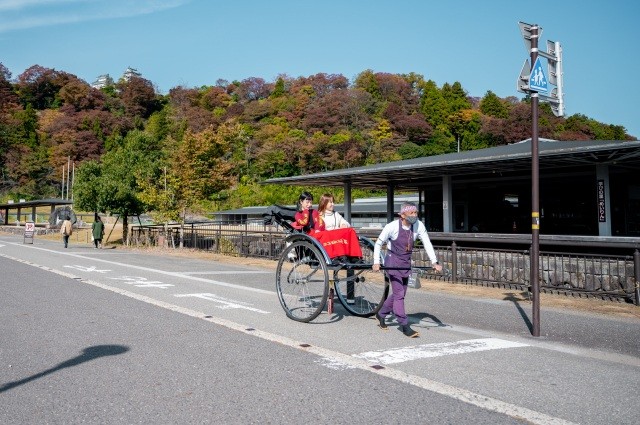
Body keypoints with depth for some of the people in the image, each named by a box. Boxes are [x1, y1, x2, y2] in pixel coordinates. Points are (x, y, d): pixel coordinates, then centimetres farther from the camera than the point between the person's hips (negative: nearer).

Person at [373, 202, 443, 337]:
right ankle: (405, 326, -2)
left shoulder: (419, 225, -9)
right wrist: (376, 262, -13)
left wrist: (434, 262, -20)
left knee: (399, 293, 15)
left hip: (406, 263, 6)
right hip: (393, 262, -6)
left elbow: (427, 244, -8)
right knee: (399, 293, -9)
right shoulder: (392, 226, -19)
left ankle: (381, 314, 35)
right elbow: (378, 243, -7)